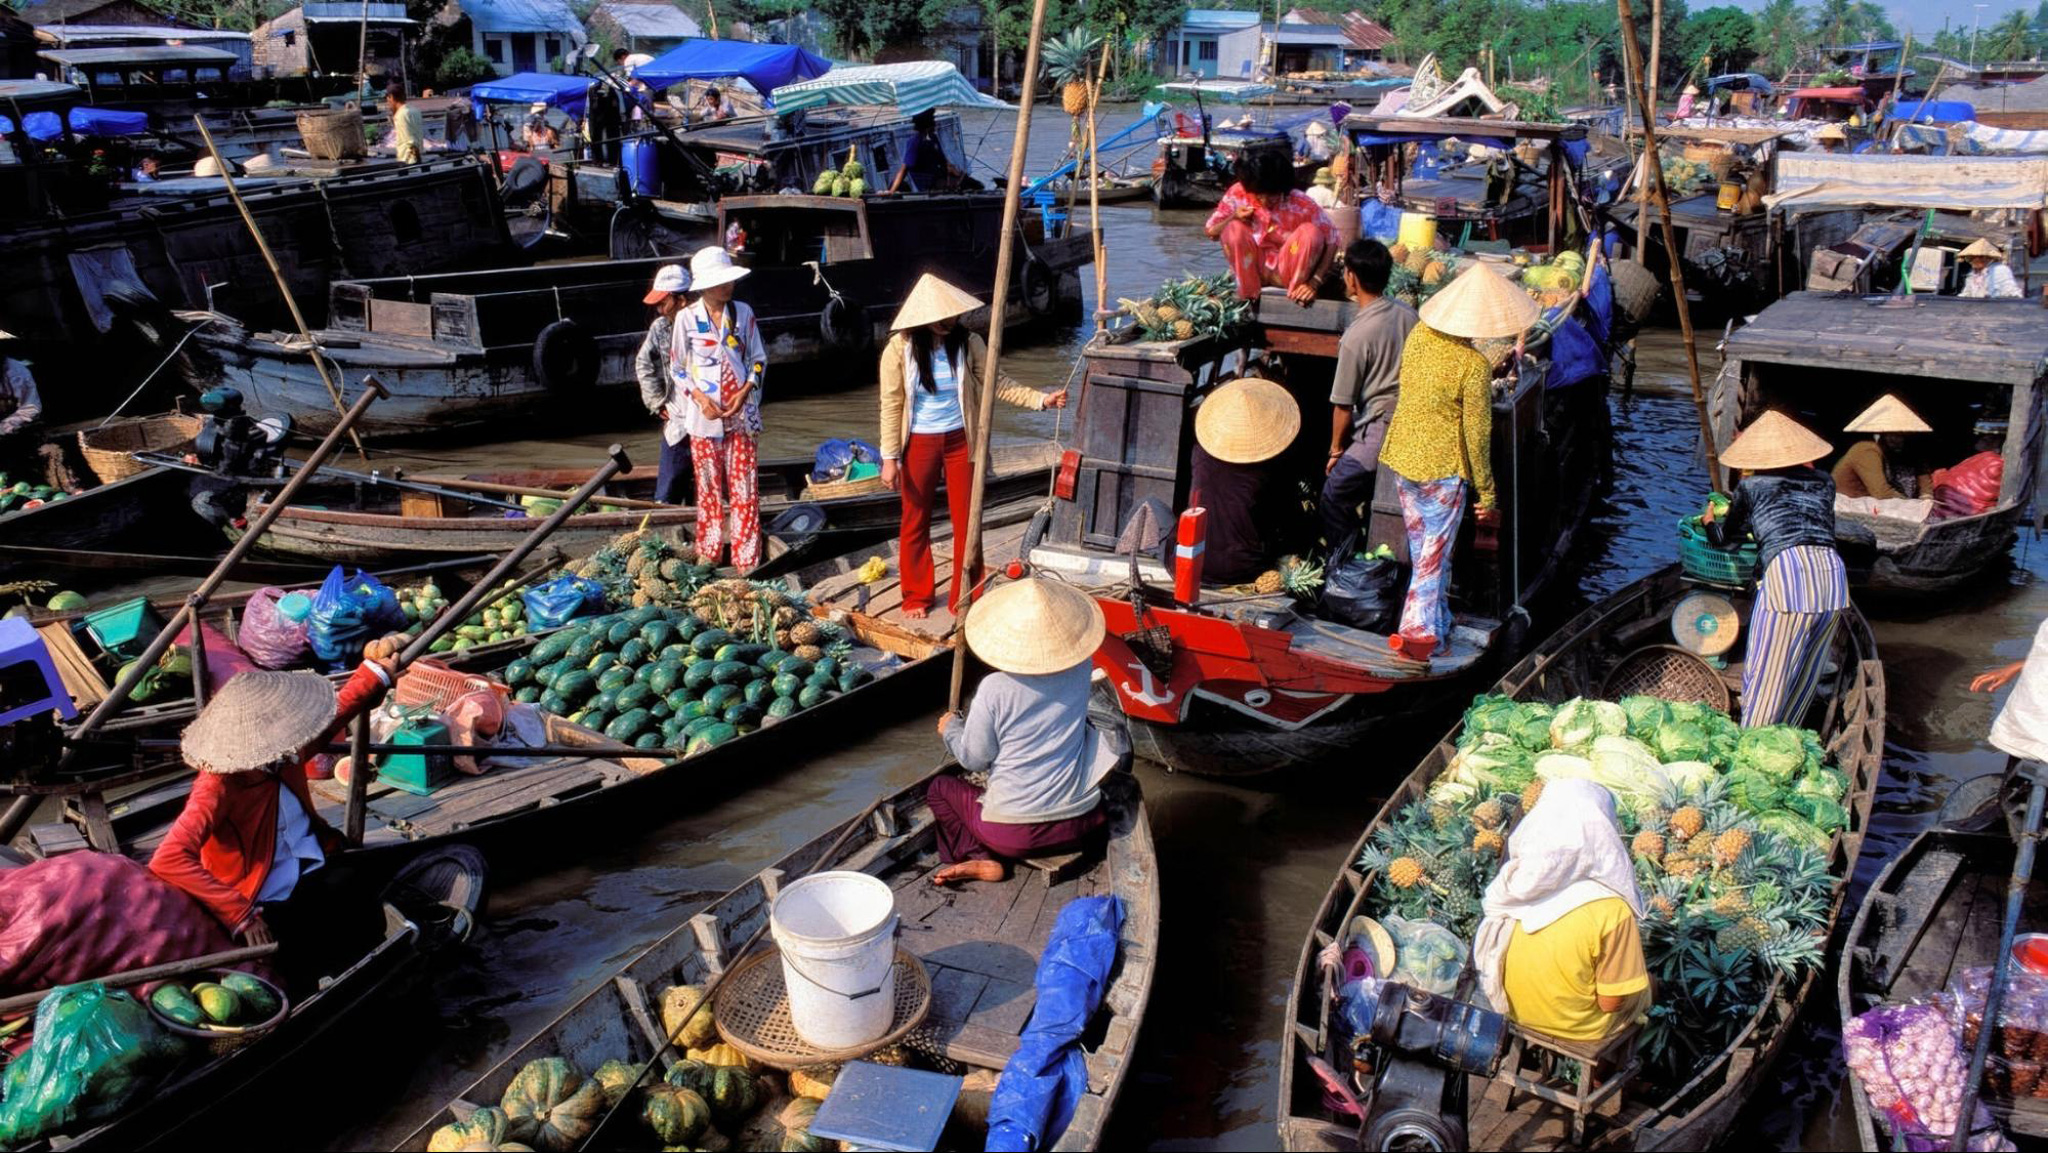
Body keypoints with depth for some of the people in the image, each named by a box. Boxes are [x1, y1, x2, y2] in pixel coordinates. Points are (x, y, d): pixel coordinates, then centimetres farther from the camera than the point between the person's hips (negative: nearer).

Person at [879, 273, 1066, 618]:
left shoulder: (968, 342, -9)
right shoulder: (899, 348, -14)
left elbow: (996, 384, -7)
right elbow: (891, 405, -10)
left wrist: (1042, 399, -19)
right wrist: (889, 458, -11)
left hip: (960, 441, 1)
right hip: (919, 444, -1)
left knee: (967, 521, 6)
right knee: (916, 522, 12)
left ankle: (964, 598, 21)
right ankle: (916, 596, 29)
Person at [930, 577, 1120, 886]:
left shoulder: (993, 689, -18)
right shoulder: (1081, 670, -8)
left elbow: (975, 759, -5)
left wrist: (950, 729, 14)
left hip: (1013, 834, -2)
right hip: (1082, 826, 3)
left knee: (939, 788, 22)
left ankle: (981, 859, 2)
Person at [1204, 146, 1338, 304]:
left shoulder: (1301, 204, -19)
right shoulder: (1238, 194, -14)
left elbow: (1332, 239, -15)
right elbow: (1210, 231, -4)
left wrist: (1315, 282, -25)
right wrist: (1233, 218, -25)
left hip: (1287, 272, -1)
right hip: (1253, 269, 1)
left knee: (1310, 232, -28)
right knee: (1234, 228, -25)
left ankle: (1296, 295, -13)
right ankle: (1248, 296, -14)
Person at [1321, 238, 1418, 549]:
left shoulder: (1357, 336, -17)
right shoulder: (1408, 314, 5)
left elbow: (1343, 406, -10)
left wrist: (1336, 449, 5)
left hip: (1380, 432, -8)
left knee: (1334, 497, 4)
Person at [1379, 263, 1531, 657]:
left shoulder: (1420, 333, -4)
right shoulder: (1475, 366, -21)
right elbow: (1477, 434, -16)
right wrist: (1486, 491, -6)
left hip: (1403, 456, 7)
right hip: (1443, 467, -7)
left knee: (1421, 547, 19)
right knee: (1434, 554, 6)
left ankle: (1438, 625, 32)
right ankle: (1420, 632, 12)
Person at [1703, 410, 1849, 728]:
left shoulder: (1751, 486, 13)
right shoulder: (1824, 482, 23)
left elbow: (1726, 540, 23)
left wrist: (1709, 520, 45)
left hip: (1787, 569, -5)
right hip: (1832, 570, 5)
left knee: (1766, 671, 3)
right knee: (1807, 671, 17)